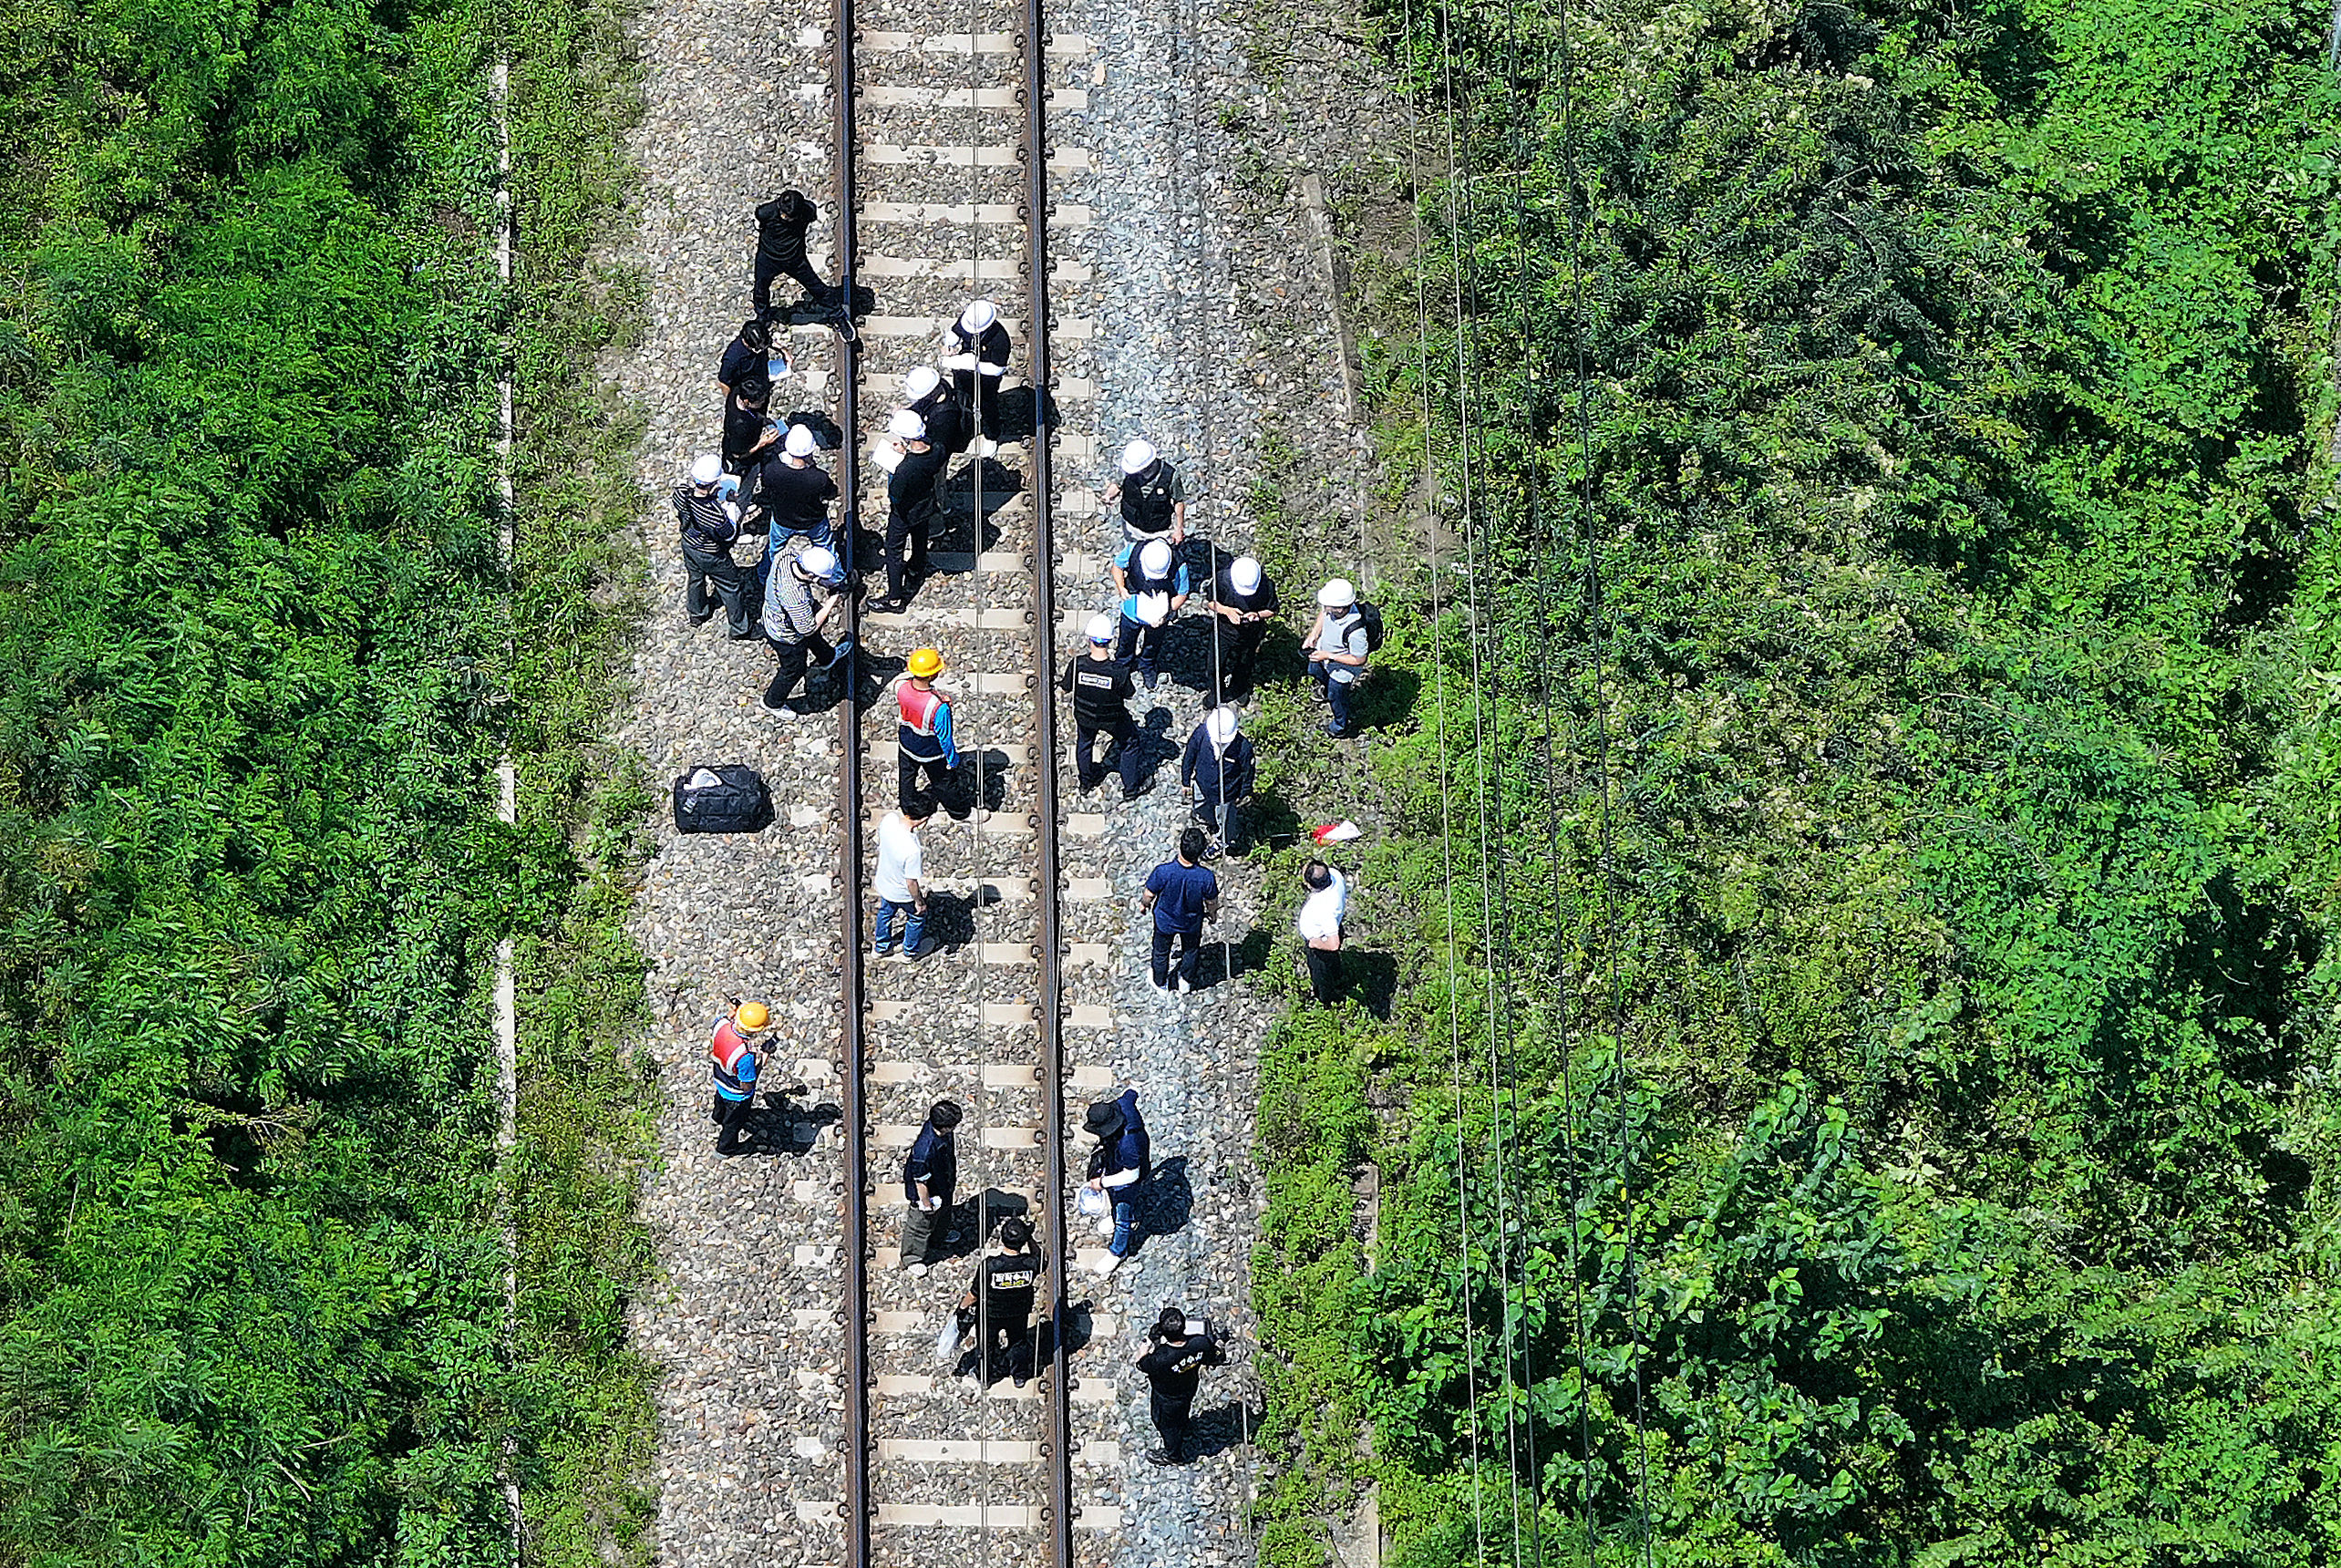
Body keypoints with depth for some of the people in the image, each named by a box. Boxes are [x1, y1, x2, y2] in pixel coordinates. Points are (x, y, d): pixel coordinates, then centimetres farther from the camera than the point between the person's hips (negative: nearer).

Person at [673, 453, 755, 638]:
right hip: (712, 557, -6)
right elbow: (730, 535, -23)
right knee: (731, 588, 20)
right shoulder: (715, 513, -44)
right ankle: (740, 627, 39)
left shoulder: (681, 493, -27)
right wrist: (732, 511, -12)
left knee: (695, 577, 34)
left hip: (689, 546, 6)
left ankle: (697, 613, 60)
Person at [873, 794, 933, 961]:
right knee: (917, 917, 27)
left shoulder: (889, 818, -29)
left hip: (884, 883, 6)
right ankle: (911, 952, 53)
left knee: (886, 913, 34)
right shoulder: (912, 850, -46)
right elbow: (911, 882, -29)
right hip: (903, 894, -6)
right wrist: (919, 902, -12)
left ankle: (883, 948, 59)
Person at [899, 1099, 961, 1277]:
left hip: (944, 1185, 8)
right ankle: (913, 1259, 43)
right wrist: (926, 1204, -16)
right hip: (928, 1194, -8)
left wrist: (953, 1174, 19)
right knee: (922, 1224, 18)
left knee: (944, 1210, 35)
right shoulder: (924, 1150, -47)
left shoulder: (938, 1129, -23)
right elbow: (920, 1182, -31)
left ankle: (943, 1236, 66)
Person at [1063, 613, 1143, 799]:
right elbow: (1129, 694, -17)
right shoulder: (1119, 670, -34)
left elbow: (1067, 686, -11)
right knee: (1129, 742, 26)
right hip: (1113, 719, -2)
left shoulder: (1077, 664, -29)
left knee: (1085, 741, 34)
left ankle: (1086, 780, 57)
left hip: (1084, 715, 2)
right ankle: (1130, 789, 37)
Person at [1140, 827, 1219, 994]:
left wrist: (1143, 905, 5)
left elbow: (1149, 894, -19)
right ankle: (1186, 982, 56)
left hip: (1165, 921, -1)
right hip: (1192, 922, 1)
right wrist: (1212, 912, 10)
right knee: (1190, 950, 32)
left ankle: (1160, 984, 53)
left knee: (1161, 952, 30)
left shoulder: (1163, 872, -38)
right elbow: (1212, 902, -15)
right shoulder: (1207, 877, -35)